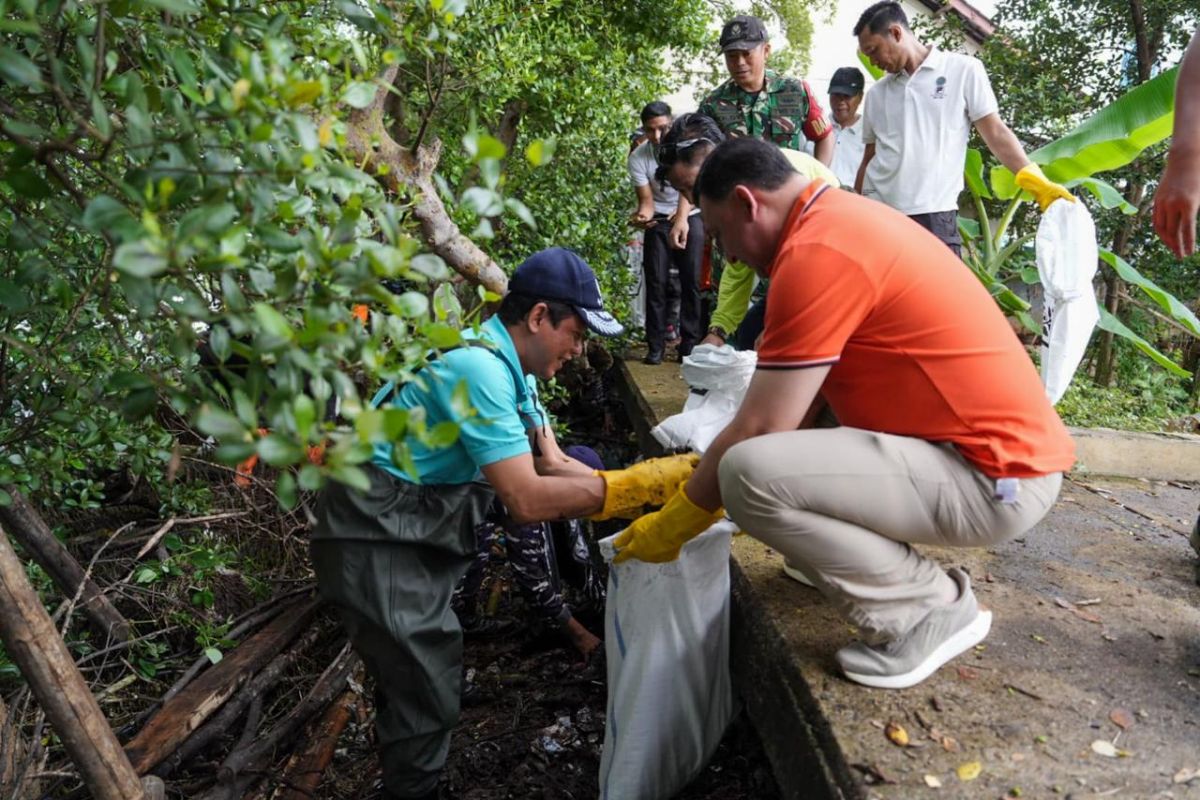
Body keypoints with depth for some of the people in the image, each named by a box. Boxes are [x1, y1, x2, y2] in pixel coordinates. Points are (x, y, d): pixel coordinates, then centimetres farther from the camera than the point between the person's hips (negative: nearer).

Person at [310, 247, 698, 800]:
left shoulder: (508, 364, 5)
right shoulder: (479, 367, -25)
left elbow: (551, 463, 5)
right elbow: (528, 501, -28)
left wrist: (646, 486, -5)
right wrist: (636, 485, -23)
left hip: (418, 532, 10)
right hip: (376, 542, -10)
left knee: (430, 676, 18)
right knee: (425, 695, -4)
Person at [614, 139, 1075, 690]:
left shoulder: (815, 253, -19)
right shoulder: (840, 218, 12)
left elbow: (758, 431, -17)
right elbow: (789, 405, 16)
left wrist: (674, 524, -2)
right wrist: (696, 472, 19)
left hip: (994, 475, -10)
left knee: (750, 474, -24)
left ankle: (931, 609, -5)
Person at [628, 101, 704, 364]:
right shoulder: (638, 157, -10)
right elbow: (646, 199, -12)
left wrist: (681, 219, -49)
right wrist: (642, 214, -37)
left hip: (690, 217, -1)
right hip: (658, 220, 1)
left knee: (691, 280, -7)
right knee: (656, 282, -5)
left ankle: (689, 342, 1)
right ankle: (655, 346, 1)